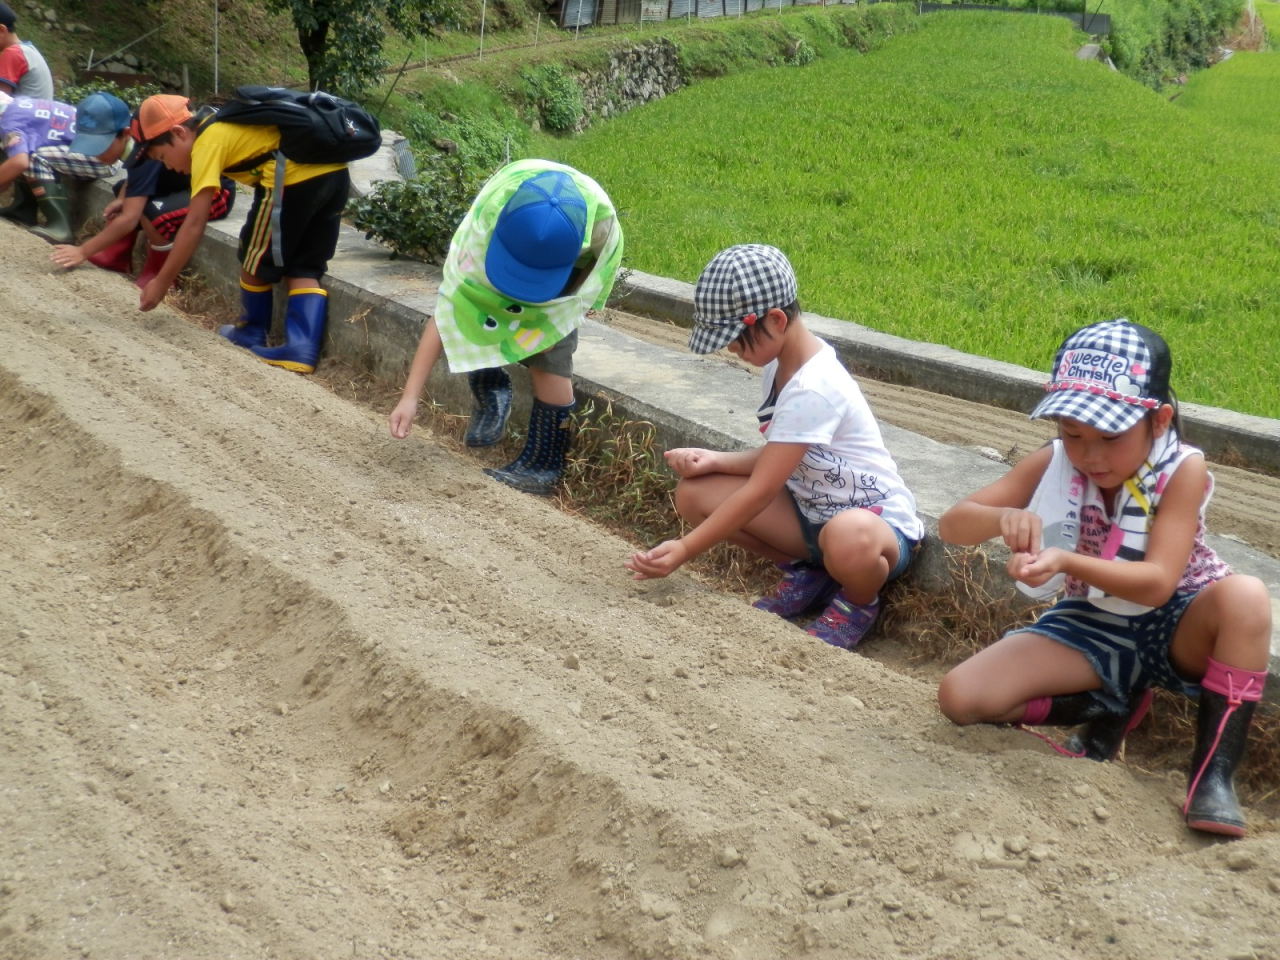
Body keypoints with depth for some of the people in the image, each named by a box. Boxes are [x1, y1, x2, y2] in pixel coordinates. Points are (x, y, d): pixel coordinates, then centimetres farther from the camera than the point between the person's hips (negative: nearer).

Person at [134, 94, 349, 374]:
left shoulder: (208, 142, -2)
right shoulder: (220, 123, 22)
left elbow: (194, 224, -6)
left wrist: (161, 282, -1)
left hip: (296, 176, -9)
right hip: (335, 171, 9)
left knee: (257, 259, 13)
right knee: (304, 270, 14)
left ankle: (252, 332, 30)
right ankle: (303, 348, 4)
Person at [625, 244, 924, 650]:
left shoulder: (812, 390, -28)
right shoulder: (783, 364, 1)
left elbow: (760, 491, -26)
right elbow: (777, 459, 8)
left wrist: (686, 549, -22)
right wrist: (716, 461, -9)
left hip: (879, 523, -9)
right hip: (811, 511, 9)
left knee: (847, 537, -46)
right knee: (694, 494, -6)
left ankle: (859, 603, -8)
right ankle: (804, 574, 8)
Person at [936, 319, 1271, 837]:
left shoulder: (1183, 469, -21)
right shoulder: (1053, 463, -12)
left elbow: (1158, 583, -29)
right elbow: (952, 525, -12)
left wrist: (1066, 561, -45)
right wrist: (1003, 517, -36)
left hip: (1175, 628, -3)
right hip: (1091, 629, 3)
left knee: (1245, 596, -37)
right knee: (962, 697, -17)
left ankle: (1213, 774, -29)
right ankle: (1110, 706, 5)